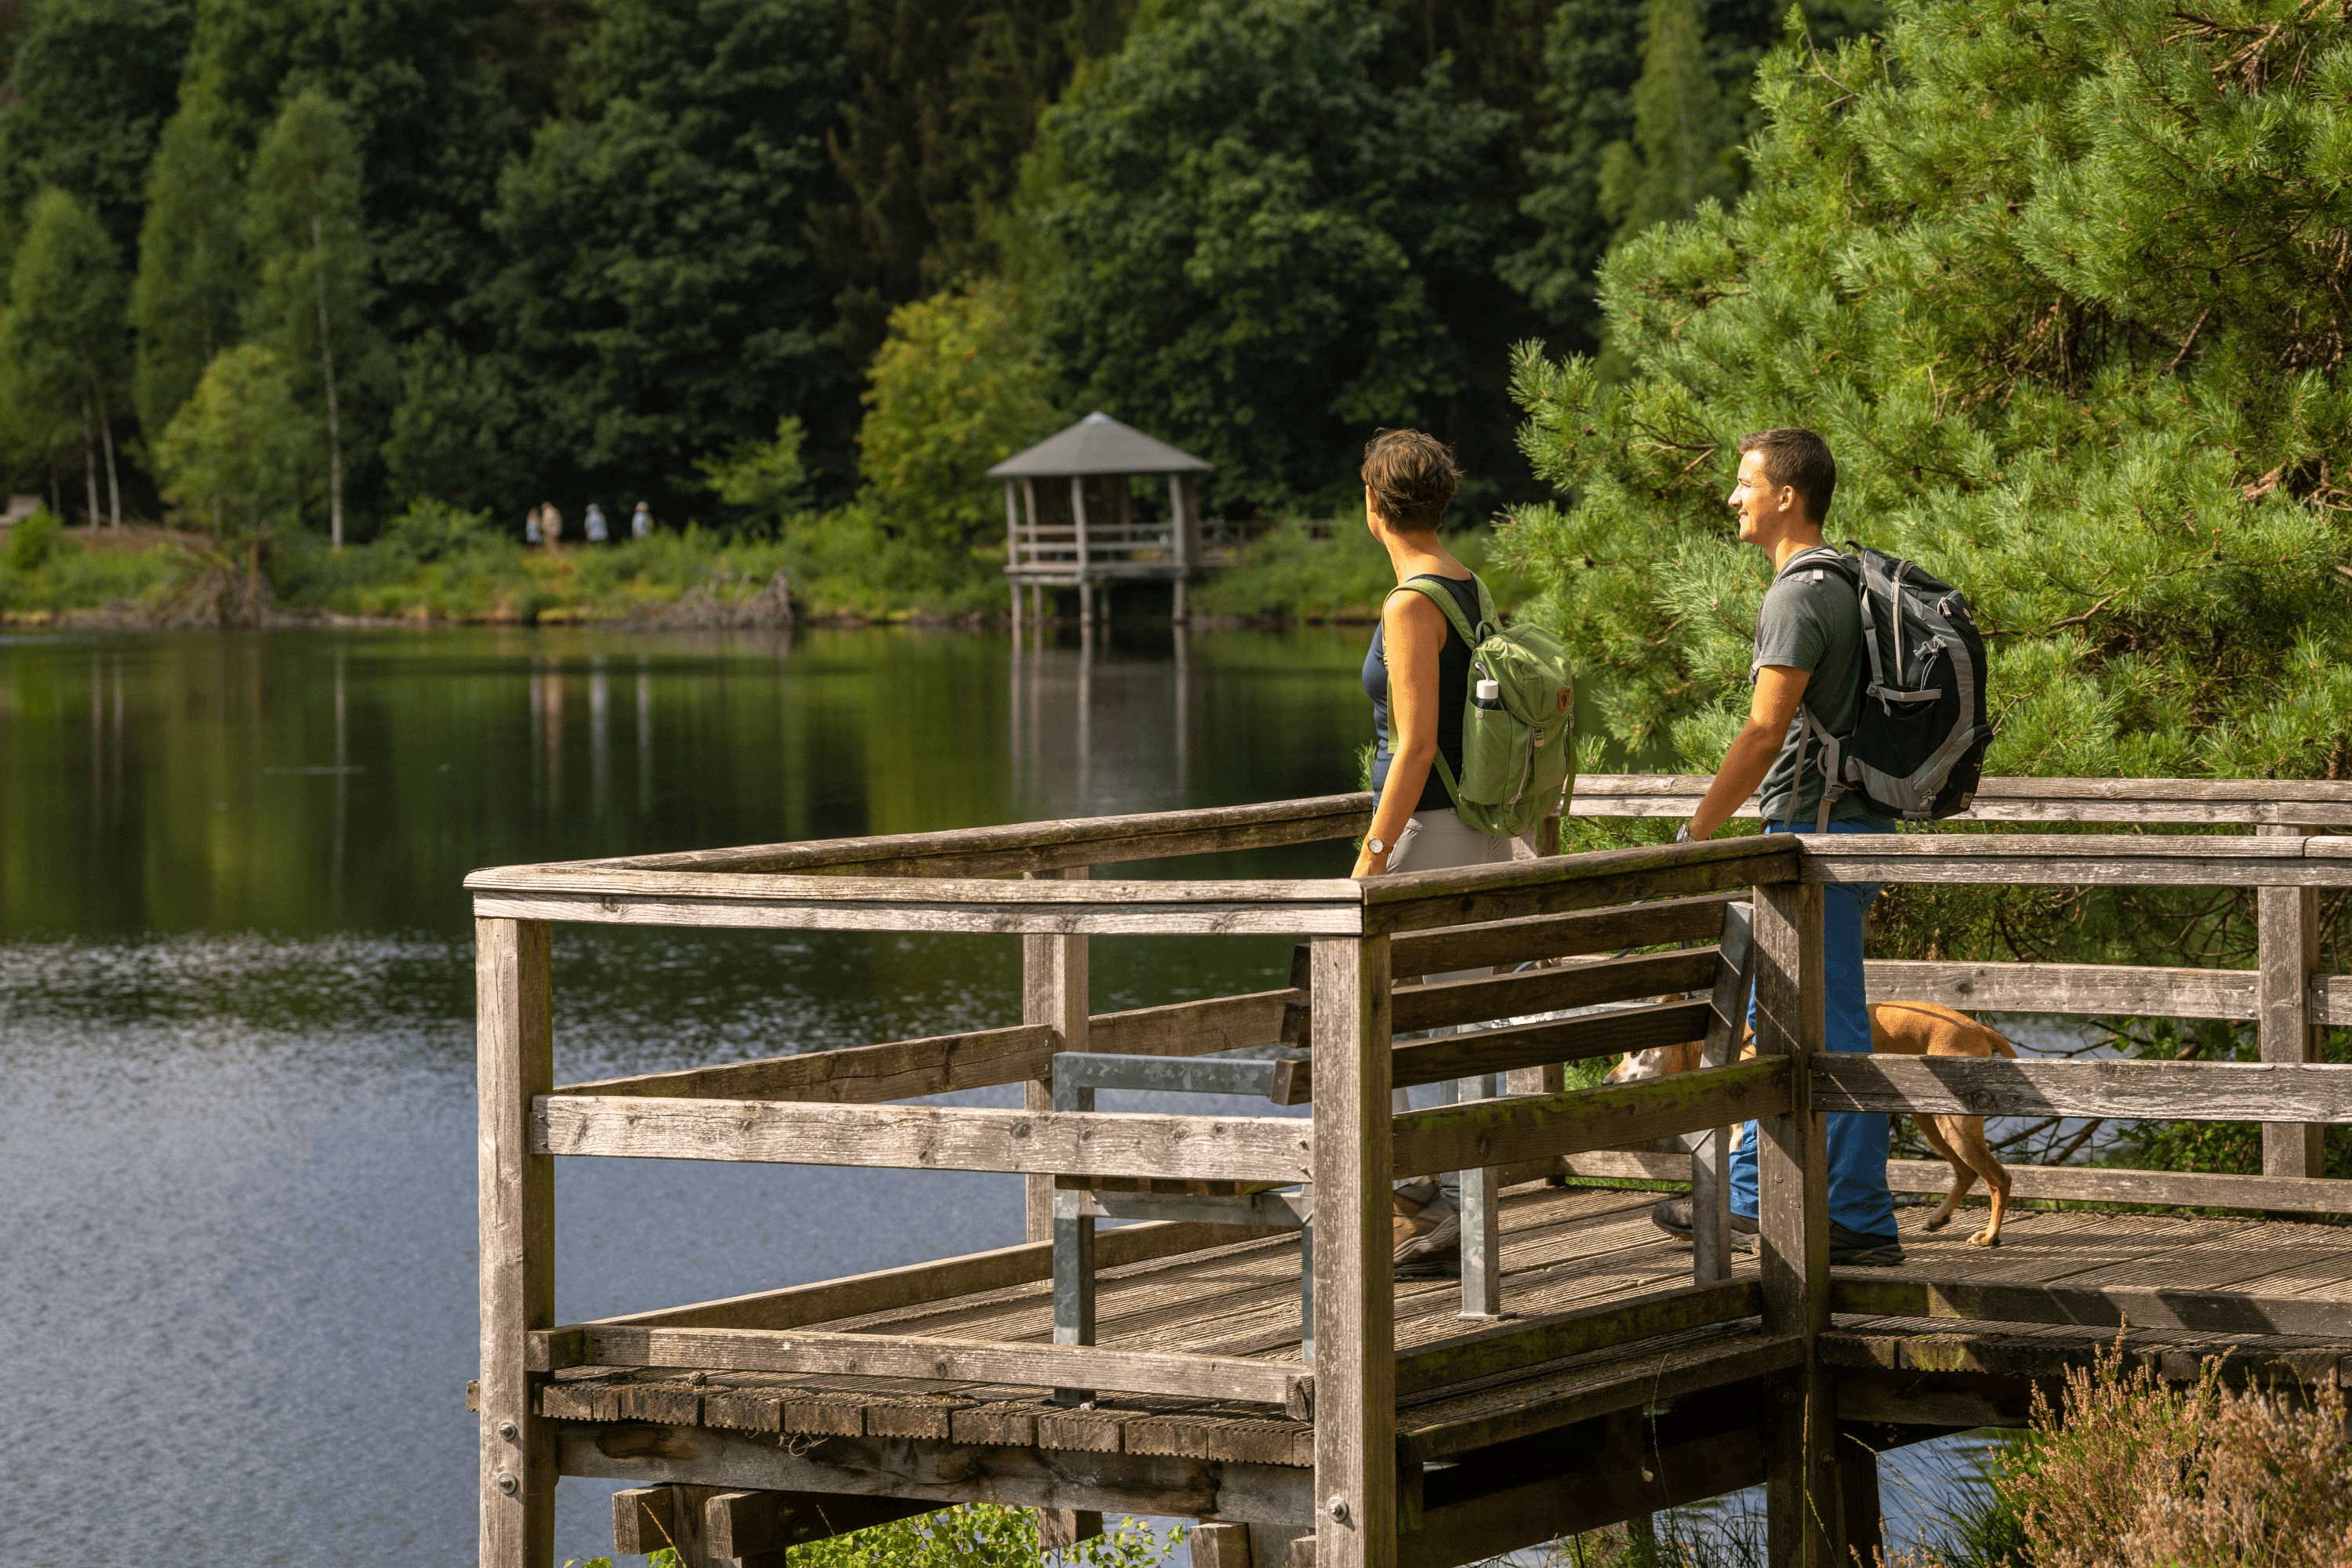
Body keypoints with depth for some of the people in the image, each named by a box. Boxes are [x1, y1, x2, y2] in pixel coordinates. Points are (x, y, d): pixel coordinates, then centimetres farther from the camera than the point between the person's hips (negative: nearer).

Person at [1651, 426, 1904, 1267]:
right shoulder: (1840, 584, 16)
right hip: (1842, 826, 10)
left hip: (1815, 834, -10)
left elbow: (1765, 733, -20)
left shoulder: (1799, 595, -16)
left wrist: (1695, 835, -16)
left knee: (1831, 1027, -5)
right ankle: (1752, 1204, 19)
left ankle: (1864, 1222, -2)